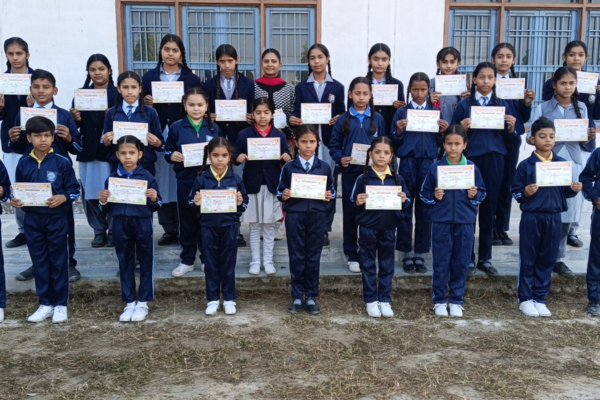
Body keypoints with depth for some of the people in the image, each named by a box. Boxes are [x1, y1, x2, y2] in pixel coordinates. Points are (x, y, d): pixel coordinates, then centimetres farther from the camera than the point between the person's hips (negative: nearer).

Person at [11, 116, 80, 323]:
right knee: (39, 262, 11)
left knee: (58, 262, 5)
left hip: (57, 218, -3)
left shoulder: (62, 162, -7)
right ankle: (45, 304, 23)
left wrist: (63, 198, -22)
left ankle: (60, 304, 16)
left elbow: (74, 189, -5)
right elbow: (18, 190, 10)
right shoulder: (23, 163, 2)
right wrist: (14, 200, -10)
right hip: (32, 219, 3)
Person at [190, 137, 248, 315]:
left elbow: (245, 203, 4)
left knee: (228, 264, 9)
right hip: (208, 226, 0)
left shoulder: (235, 179, -1)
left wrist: (240, 203, -17)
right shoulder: (201, 179, -2)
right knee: (211, 264, 10)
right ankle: (212, 299, 21)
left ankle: (229, 299, 21)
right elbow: (191, 200, 3)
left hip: (229, 226, 0)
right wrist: (195, 203, -18)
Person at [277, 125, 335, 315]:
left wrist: (330, 196, -11)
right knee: (296, 256, 6)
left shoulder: (325, 167, 4)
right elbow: (280, 192, 5)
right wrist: (283, 196, -16)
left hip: (317, 216, 1)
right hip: (294, 216, -1)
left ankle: (311, 296, 19)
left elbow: (332, 191, 10)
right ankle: (297, 296, 17)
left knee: (313, 256, 7)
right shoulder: (288, 167, 2)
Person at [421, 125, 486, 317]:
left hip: (465, 222, 1)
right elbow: (424, 193, 4)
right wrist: (434, 196, -15)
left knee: (461, 263, 8)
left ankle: (456, 300, 22)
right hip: (441, 222, -1)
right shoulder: (435, 167, -1)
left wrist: (475, 196, -12)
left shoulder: (472, 168, 1)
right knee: (440, 263, 6)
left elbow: (482, 193, 8)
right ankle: (439, 300, 19)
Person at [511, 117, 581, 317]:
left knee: (547, 259, 9)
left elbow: (565, 191, 11)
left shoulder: (563, 163, 5)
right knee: (528, 259, 4)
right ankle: (525, 299, 15)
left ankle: (540, 298, 21)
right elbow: (515, 191, -3)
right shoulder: (525, 165, -5)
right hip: (531, 217, -3)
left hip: (554, 218, 3)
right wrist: (525, 193, -23)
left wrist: (574, 190, -10)